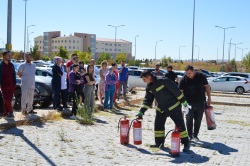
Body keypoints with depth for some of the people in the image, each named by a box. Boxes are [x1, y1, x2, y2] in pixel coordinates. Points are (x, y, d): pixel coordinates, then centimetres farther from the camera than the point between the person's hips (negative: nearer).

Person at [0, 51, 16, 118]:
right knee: (7, 100, -6)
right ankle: (10, 112, -3)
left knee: (9, 100, 6)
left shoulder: (11, 65, 11)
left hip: (11, 85, 5)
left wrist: (14, 84, 8)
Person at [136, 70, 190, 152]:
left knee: (180, 126, -4)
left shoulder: (163, 81, -21)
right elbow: (147, 100, 6)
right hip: (161, 109, 7)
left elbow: (176, 91, -19)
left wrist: (183, 102, -16)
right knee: (158, 125, 11)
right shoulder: (149, 87, 3)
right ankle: (159, 142, 27)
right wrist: (141, 112, -3)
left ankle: (186, 144, 6)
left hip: (173, 107, -7)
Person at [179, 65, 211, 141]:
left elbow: (207, 86, 6)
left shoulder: (201, 76, -4)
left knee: (198, 119, 7)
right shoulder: (183, 79, -8)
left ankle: (195, 135, 20)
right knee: (189, 119, -1)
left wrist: (209, 98, 3)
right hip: (189, 103, -1)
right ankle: (190, 136, 11)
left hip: (200, 102, 1)